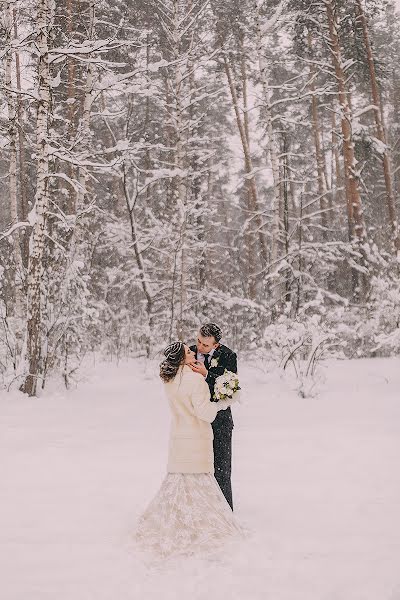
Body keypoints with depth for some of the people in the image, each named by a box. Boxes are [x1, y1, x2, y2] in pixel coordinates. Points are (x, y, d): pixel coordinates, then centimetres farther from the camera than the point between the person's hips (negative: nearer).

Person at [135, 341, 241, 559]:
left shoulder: (169, 380, 1)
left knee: (177, 479, 17)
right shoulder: (195, 379, -21)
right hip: (196, 438, -6)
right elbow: (204, 411, -20)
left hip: (178, 437, 6)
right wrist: (222, 403, -3)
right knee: (198, 481, 5)